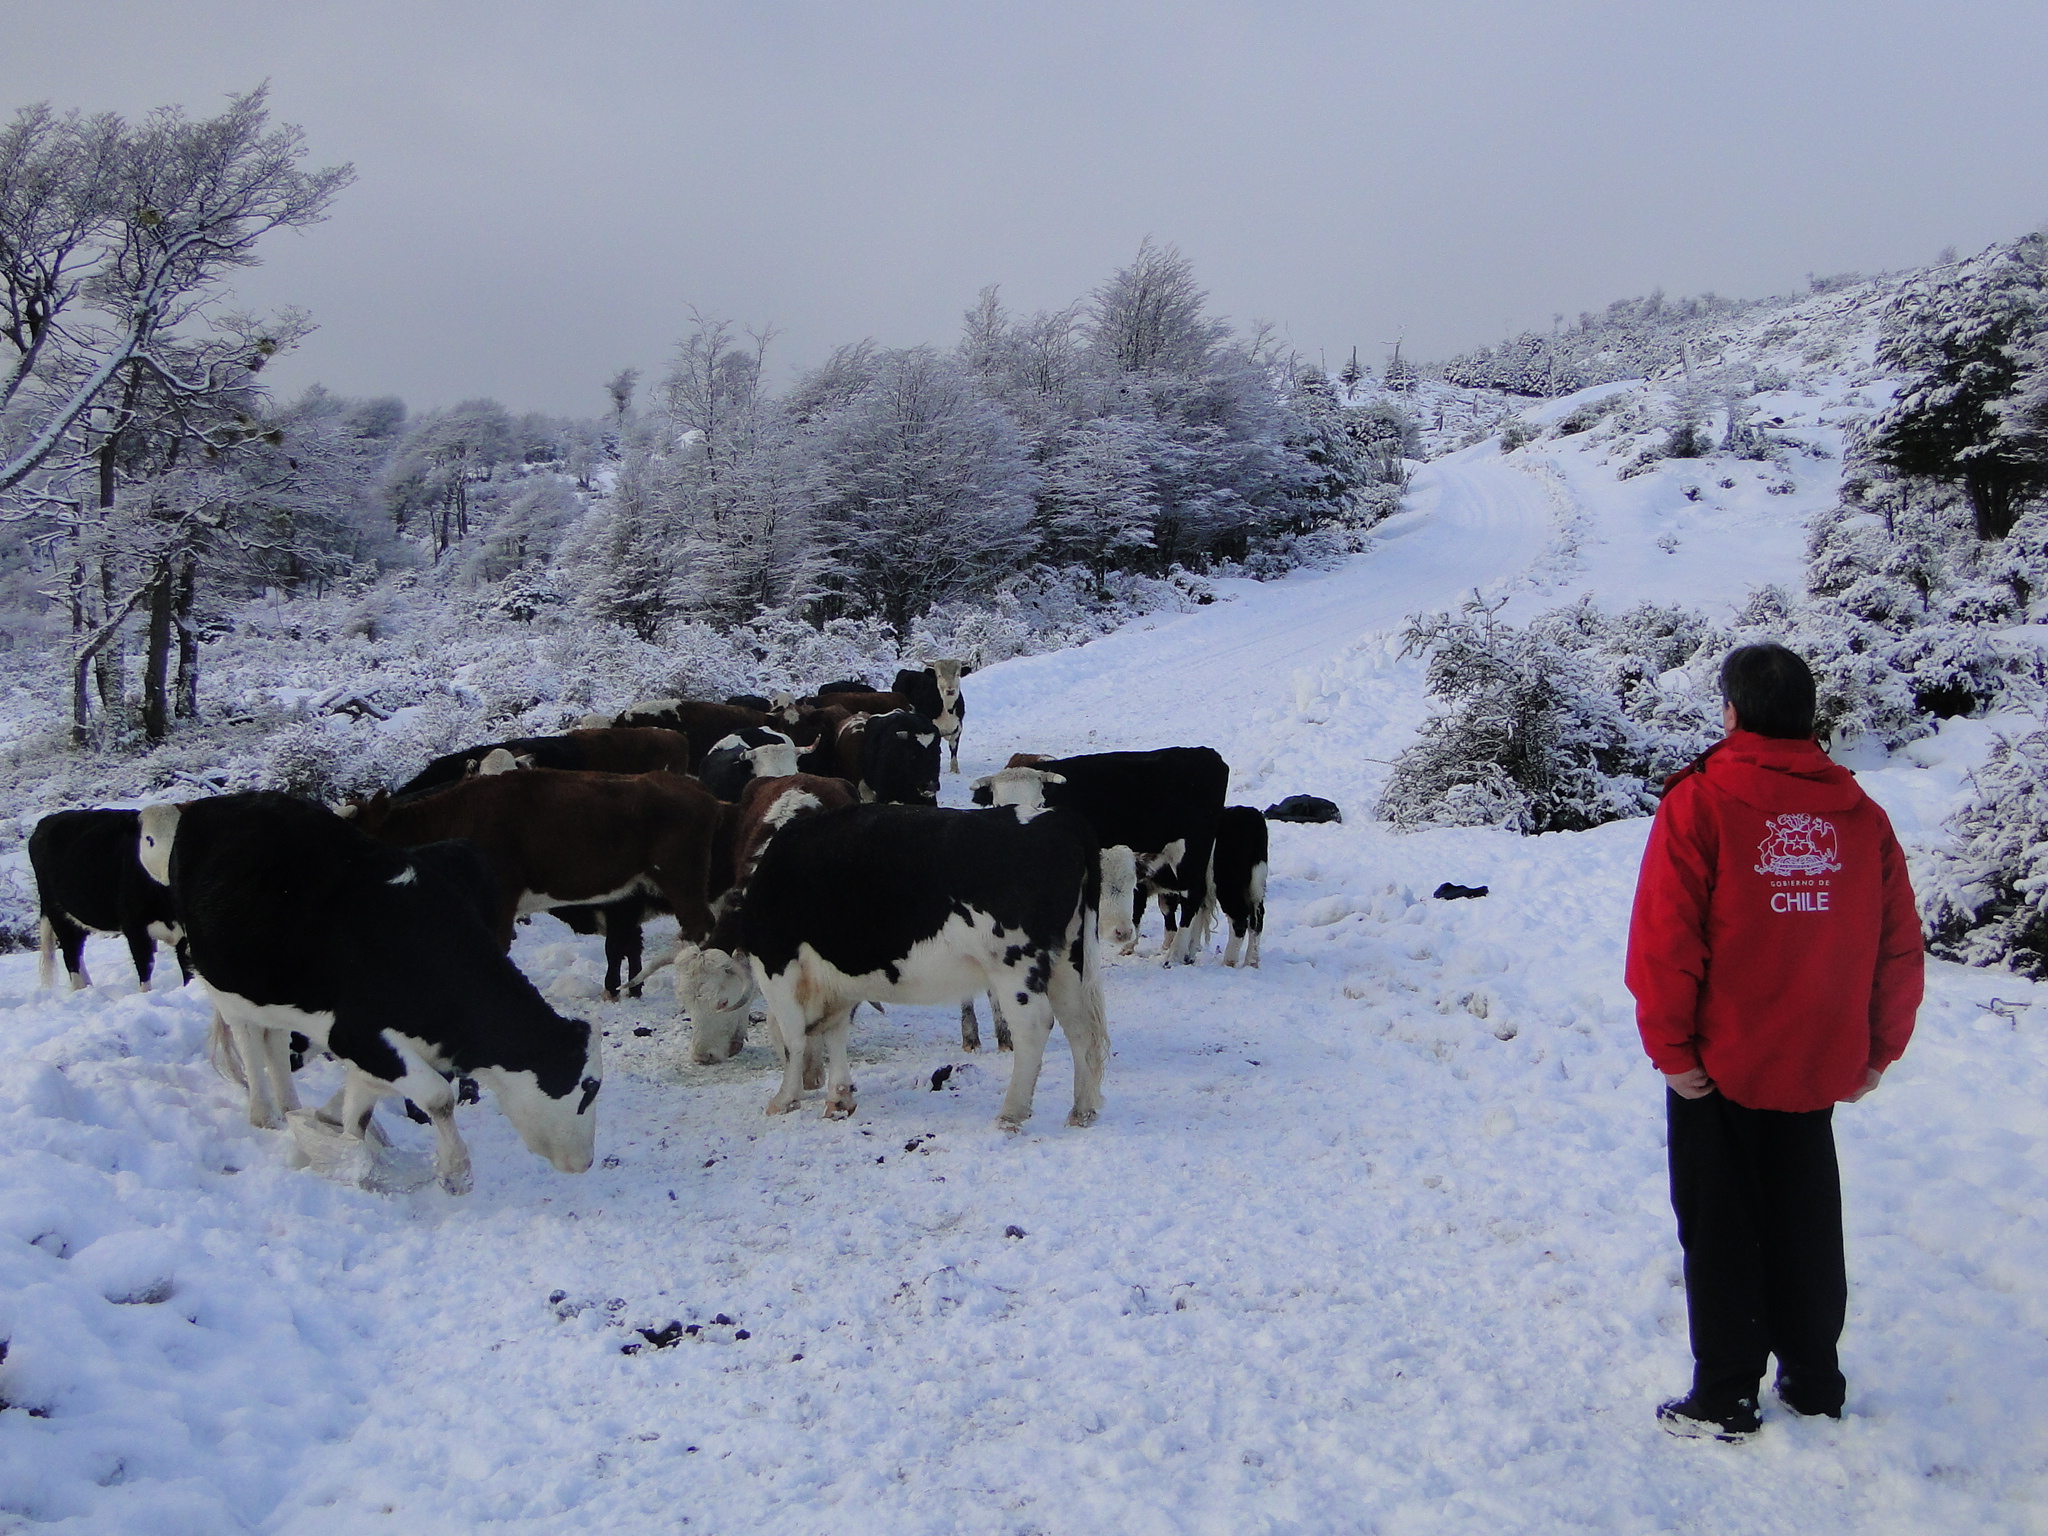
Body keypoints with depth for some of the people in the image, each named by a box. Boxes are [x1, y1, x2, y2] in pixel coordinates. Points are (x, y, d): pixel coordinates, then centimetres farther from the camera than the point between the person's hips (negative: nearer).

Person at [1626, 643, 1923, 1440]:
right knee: (1808, 1223, 19)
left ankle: (1725, 1397, 15)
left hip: (1720, 1068, -4)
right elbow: (1900, 947, 3)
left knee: (1721, 1228, 9)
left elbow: (1664, 941, -18)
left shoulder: (1701, 803, -15)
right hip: (1820, 1068, 4)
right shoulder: (1858, 811, -1)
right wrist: (1877, 1049, 13)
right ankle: (1814, 1381, 30)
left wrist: (1670, 1047, -9)